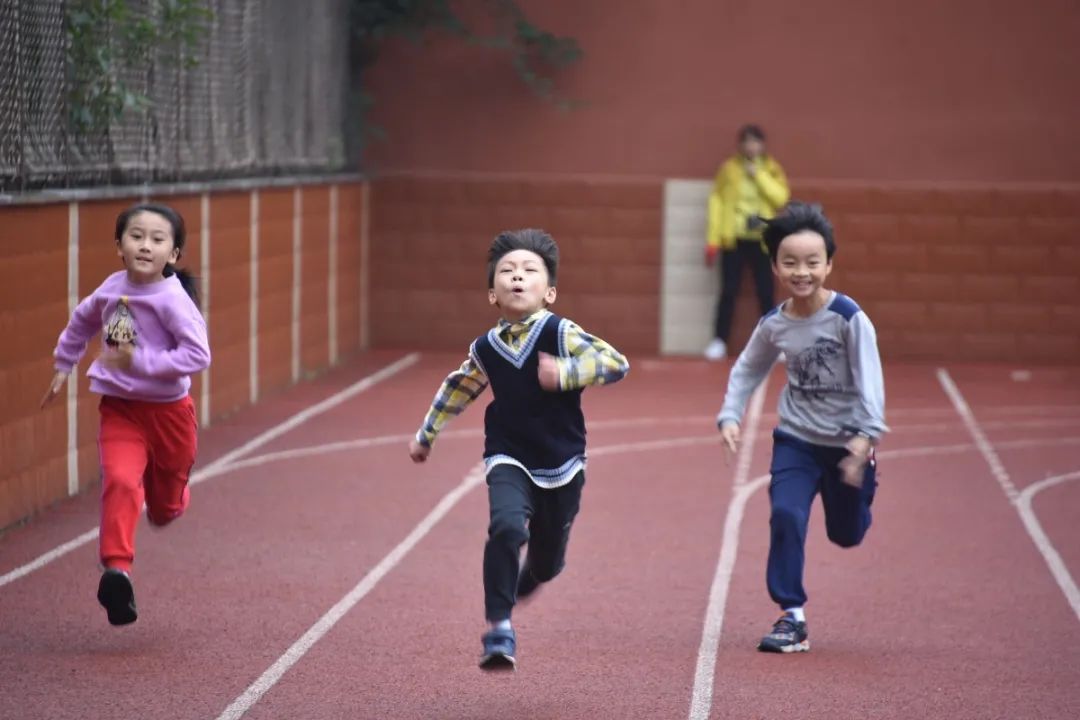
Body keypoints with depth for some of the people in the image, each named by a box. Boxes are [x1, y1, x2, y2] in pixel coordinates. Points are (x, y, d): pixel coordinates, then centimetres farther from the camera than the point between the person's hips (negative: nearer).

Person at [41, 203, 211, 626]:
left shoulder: (173, 300, -19)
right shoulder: (112, 288, -2)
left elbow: (198, 355, -26)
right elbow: (83, 321, 20)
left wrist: (140, 361, -29)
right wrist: (63, 366, 22)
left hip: (168, 411, -2)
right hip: (120, 410, 2)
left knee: (165, 504, 17)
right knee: (120, 481, -23)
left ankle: (168, 502, 54)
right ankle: (117, 569, -29)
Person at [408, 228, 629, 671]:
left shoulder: (559, 334, -16)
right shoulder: (486, 349, -5)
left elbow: (616, 363, -24)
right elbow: (458, 388, 14)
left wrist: (565, 373, -37)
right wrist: (426, 435, 22)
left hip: (561, 465, 0)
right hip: (508, 460, 0)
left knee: (547, 562, 15)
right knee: (506, 527, -28)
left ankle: (526, 577, 53)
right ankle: (499, 630, -22)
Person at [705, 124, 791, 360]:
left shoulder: (772, 169, 3)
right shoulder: (729, 168, 0)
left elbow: (781, 198, -11)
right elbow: (717, 201, 0)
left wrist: (758, 175, -15)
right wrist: (713, 240, -5)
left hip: (762, 241, 1)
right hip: (734, 239, 0)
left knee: (766, 293, 2)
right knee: (728, 291, 0)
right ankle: (719, 342, 7)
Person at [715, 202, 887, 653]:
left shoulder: (849, 318, -18)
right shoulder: (774, 325, -6)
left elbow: (869, 379, -19)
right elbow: (747, 370, 10)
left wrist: (866, 436, -29)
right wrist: (730, 416, -2)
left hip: (847, 443, -2)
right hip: (795, 440, 2)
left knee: (846, 533, 14)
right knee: (785, 516, -19)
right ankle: (791, 617, -9)